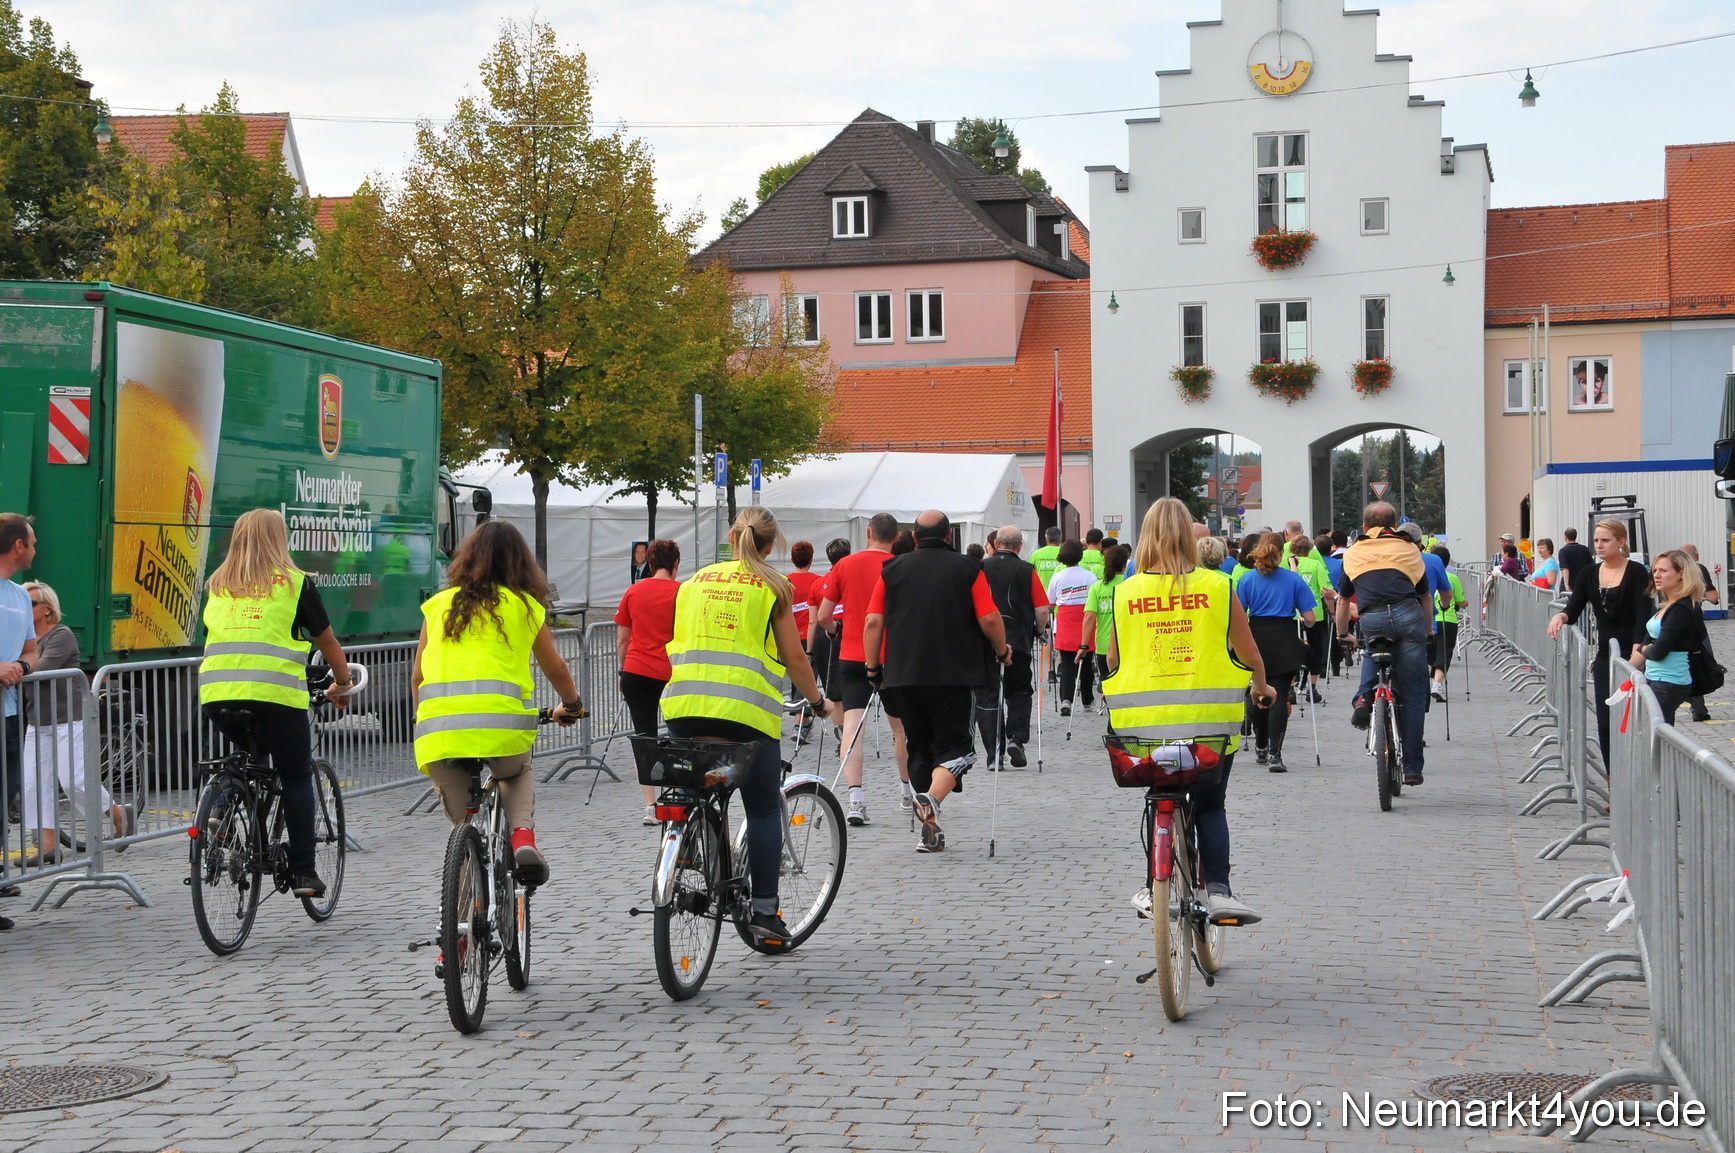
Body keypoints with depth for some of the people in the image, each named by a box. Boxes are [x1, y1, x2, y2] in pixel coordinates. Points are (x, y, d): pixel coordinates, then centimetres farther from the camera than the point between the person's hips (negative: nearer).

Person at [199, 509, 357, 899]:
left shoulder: (217, 584, 18)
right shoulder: (294, 582, 9)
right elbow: (327, 641, 16)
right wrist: (342, 682, 33)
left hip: (216, 693, 4)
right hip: (275, 692, -3)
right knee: (296, 778, 10)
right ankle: (303, 872, 8)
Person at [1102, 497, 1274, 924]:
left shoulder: (1125, 592, 0)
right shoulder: (1216, 586, -3)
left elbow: (1113, 661, 9)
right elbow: (1250, 656, 3)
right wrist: (1261, 688, 24)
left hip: (1143, 720, 1)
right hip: (1210, 719, -1)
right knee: (1210, 805, 14)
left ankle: (1155, 888, 20)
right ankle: (1219, 891, -1)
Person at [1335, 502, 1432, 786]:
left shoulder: (1353, 553, 25)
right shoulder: (1408, 549, 25)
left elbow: (1343, 600, 31)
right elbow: (1426, 595, 32)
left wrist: (1342, 634, 46)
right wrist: (1428, 631, 46)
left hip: (1371, 621, 1)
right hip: (1409, 616, 0)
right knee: (1413, 696, 6)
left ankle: (1364, 696, 8)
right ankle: (1412, 768, 7)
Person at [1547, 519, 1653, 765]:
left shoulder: (1636, 573, -8)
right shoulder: (1588, 574, 8)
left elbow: (1643, 618, -13)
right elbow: (1573, 610, 2)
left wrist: (1636, 657, -24)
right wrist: (1560, 616, -22)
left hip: (1631, 655, -5)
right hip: (1604, 657, 5)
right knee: (1605, 724, 4)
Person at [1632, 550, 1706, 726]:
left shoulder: (1682, 609, -14)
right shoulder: (1666, 607, 14)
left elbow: (1658, 652, -19)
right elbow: (1646, 642, 19)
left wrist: (1644, 649, 2)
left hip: (1669, 685, -9)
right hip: (1657, 682, 9)